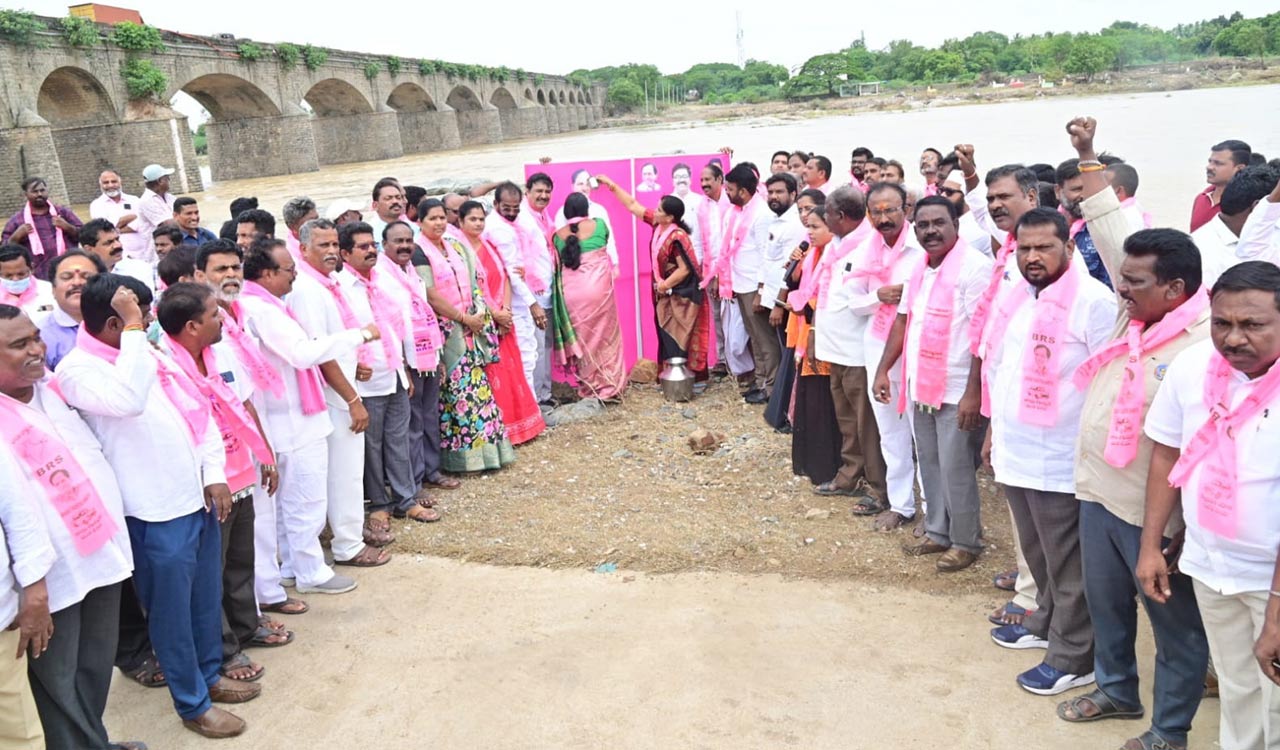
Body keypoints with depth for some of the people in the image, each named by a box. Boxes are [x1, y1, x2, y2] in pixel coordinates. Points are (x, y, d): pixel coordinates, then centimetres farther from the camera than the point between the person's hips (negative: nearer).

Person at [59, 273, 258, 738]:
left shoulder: (147, 352, 10)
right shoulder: (78, 370, -14)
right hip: (156, 513, -7)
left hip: (198, 499, 8)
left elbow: (198, 410, 12)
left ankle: (209, 675, 39)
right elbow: (129, 400, -36)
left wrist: (214, 474, 3)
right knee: (171, 610, 8)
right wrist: (133, 329, -28)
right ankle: (192, 704, 24)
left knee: (207, 598, 20)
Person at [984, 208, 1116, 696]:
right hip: (1014, 453, 8)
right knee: (1037, 555, 23)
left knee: (1066, 563, 6)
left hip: (1061, 459, -7)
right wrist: (994, 430, 20)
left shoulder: (1093, 301, -16)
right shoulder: (1016, 298, 9)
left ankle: (1072, 657, 21)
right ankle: (1047, 623, 42)